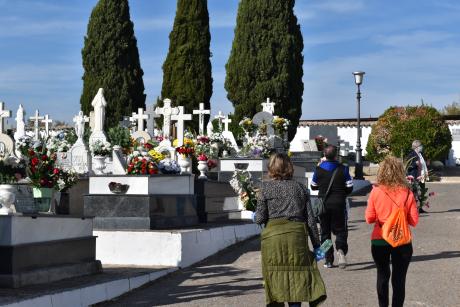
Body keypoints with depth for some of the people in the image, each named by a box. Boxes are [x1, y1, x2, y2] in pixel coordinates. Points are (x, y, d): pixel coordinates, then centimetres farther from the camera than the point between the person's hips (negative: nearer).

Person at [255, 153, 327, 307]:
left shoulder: (266, 187, 2)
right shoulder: (300, 188, 10)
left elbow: (260, 219, -2)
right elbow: (310, 219, 7)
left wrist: (255, 215, 21)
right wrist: (316, 244, 12)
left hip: (273, 235, -2)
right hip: (298, 234, 2)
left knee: (274, 277, 7)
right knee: (297, 276, 5)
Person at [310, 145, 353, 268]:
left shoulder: (319, 169, -4)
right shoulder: (343, 169, -6)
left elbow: (313, 186, 10)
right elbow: (349, 188, -3)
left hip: (323, 204, 1)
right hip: (339, 204, -1)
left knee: (325, 231, 10)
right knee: (340, 229, 8)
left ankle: (328, 260, 8)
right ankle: (341, 249, -23)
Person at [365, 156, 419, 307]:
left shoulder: (376, 191, -9)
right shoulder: (407, 193, -8)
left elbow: (369, 218, -5)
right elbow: (414, 221, -5)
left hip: (379, 241, 1)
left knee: (382, 275, 18)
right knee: (399, 279, 7)